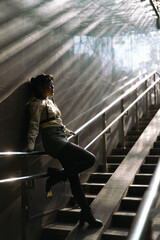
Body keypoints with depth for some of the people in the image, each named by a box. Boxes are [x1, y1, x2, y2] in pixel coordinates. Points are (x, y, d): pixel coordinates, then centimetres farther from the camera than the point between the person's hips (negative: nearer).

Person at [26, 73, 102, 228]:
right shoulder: (37, 103, -2)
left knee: (73, 177, 5)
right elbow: (34, 125, -10)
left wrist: (67, 132, 46)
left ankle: (86, 214, 10)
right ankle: (54, 177, -8)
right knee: (89, 159, -16)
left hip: (61, 140, 8)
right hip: (53, 141, -8)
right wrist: (30, 145, -20)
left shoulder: (49, 102, 23)